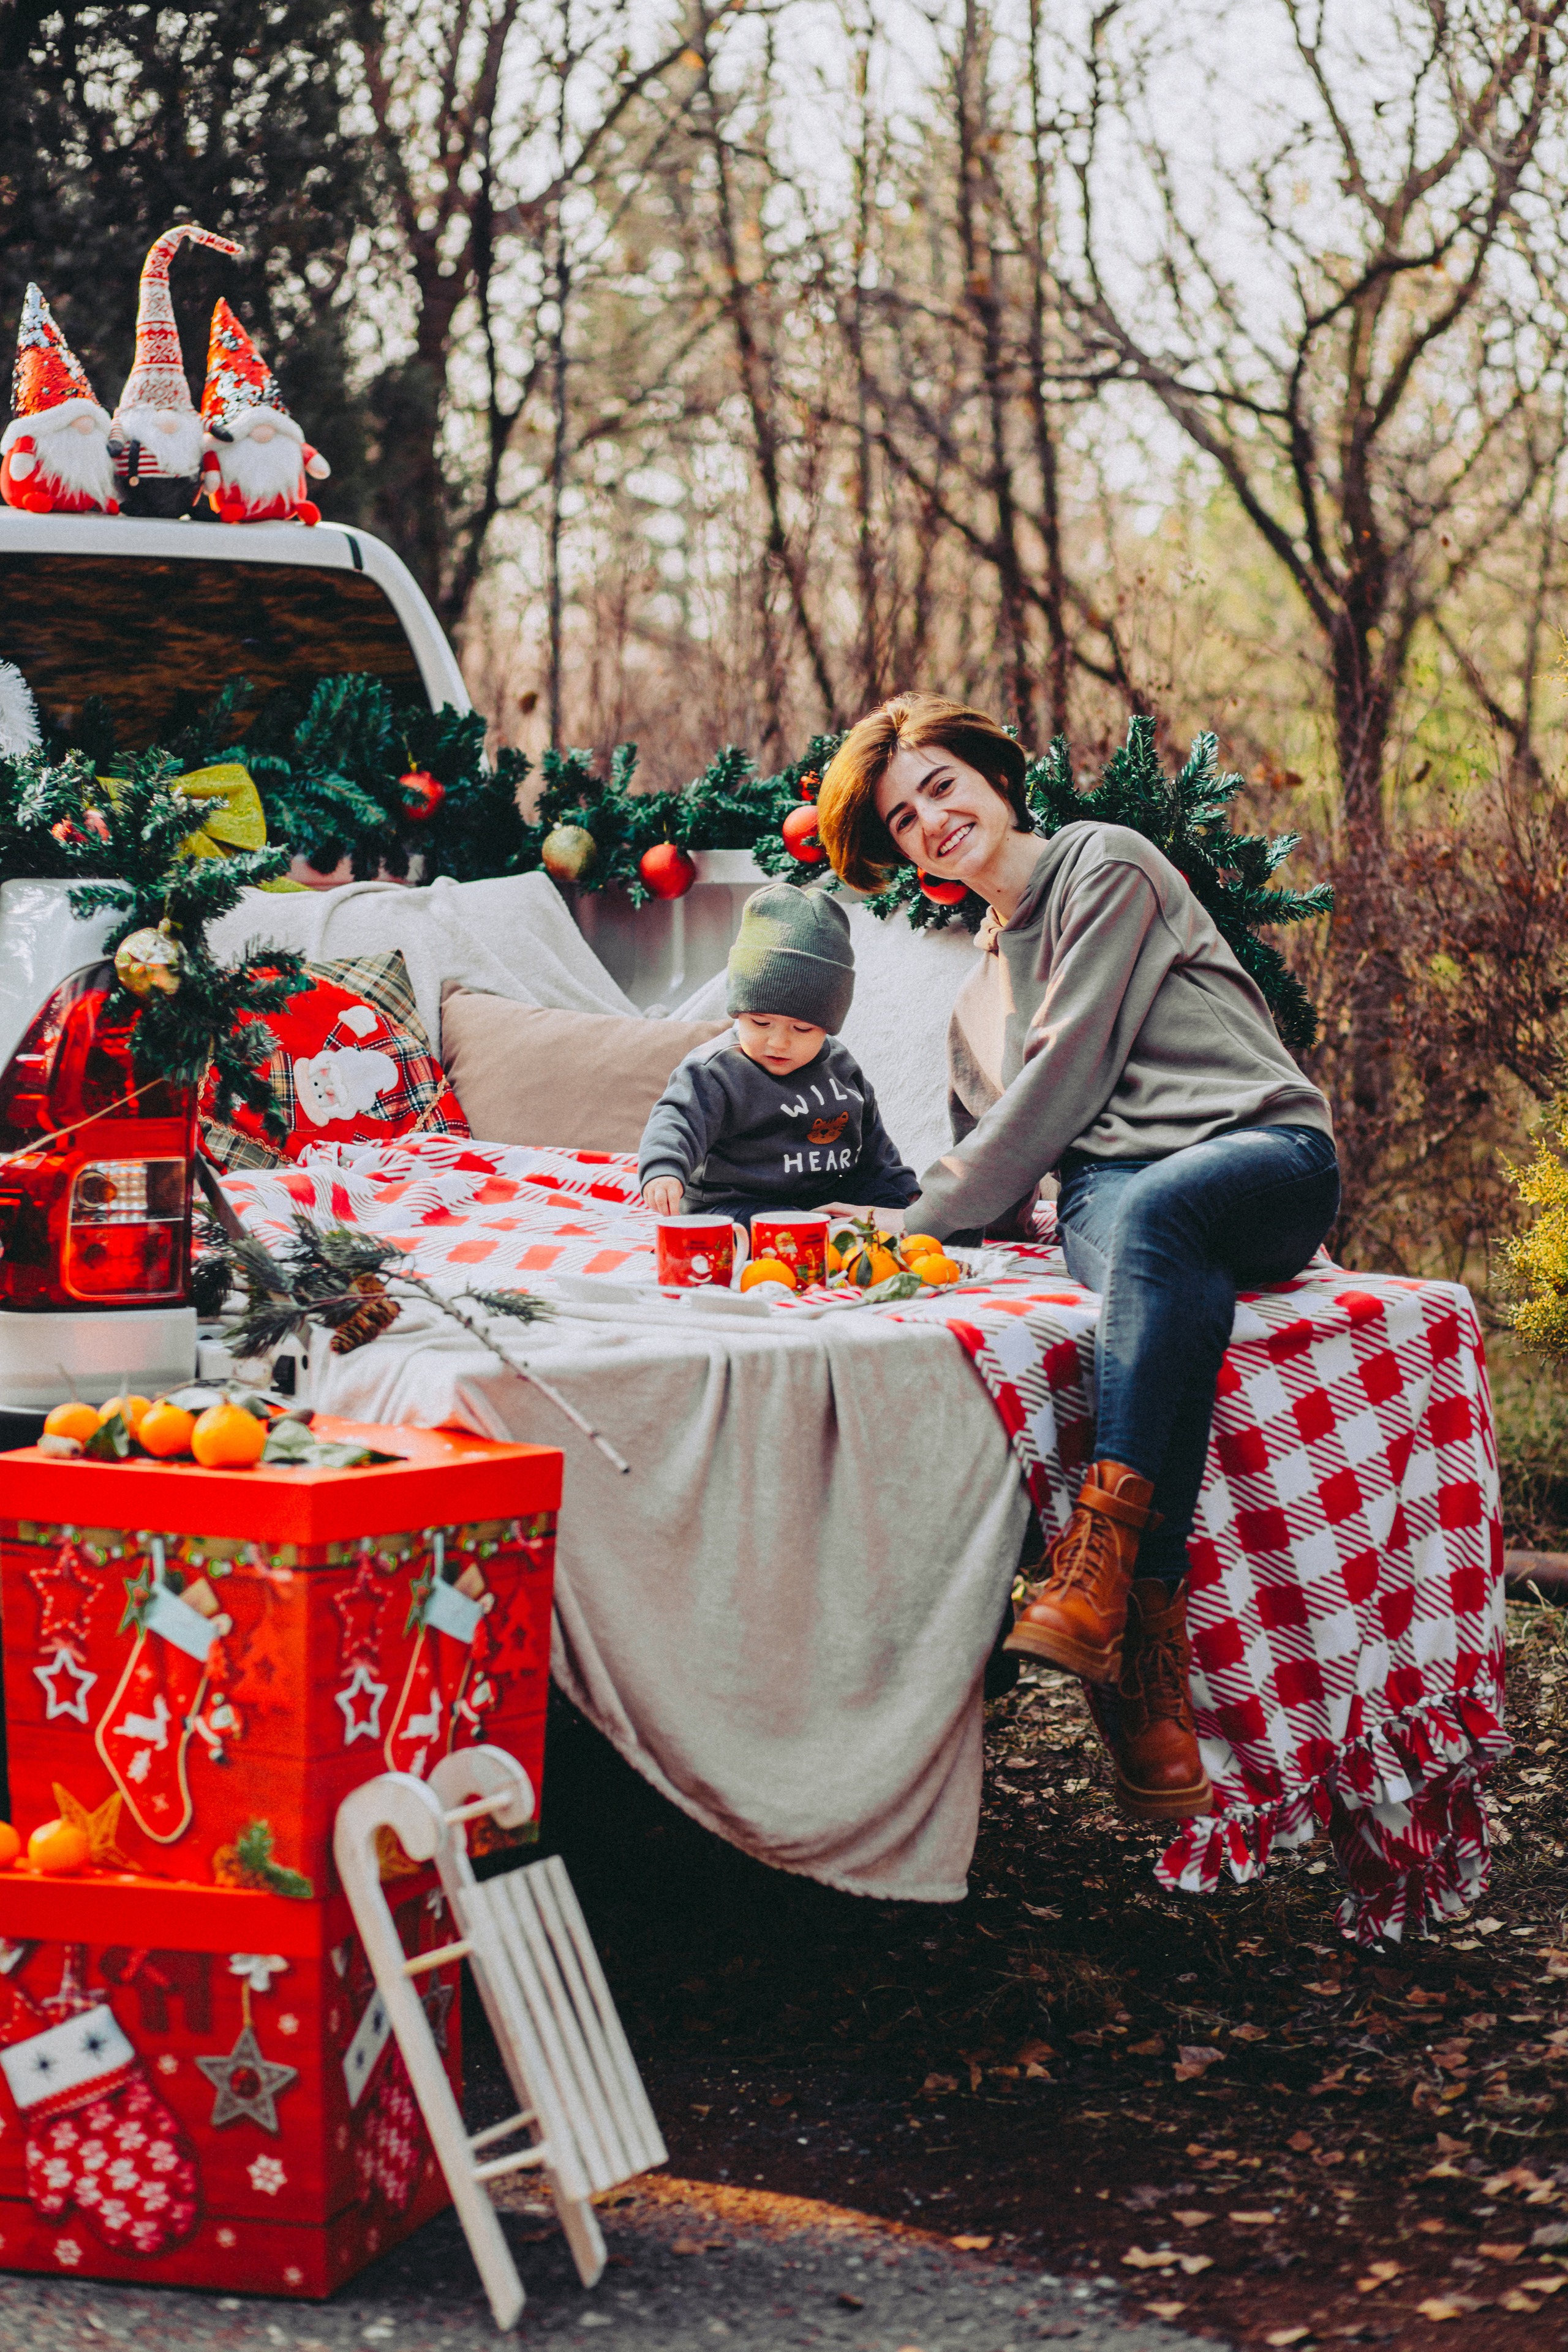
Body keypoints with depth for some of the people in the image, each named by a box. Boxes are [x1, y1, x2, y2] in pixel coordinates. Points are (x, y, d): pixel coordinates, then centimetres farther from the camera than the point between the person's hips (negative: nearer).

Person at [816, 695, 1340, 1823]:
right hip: (1108, 1191, 3)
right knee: (1179, 1276, -38)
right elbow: (995, 1191, 34)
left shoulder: (1107, 866, 10)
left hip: (1265, 1147, -3)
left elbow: (1070, 1073, 0)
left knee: (1151, 1210, -42)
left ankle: (1093, 1573, -54)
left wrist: (927, 1217, 0)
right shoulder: (979, 997, 33)